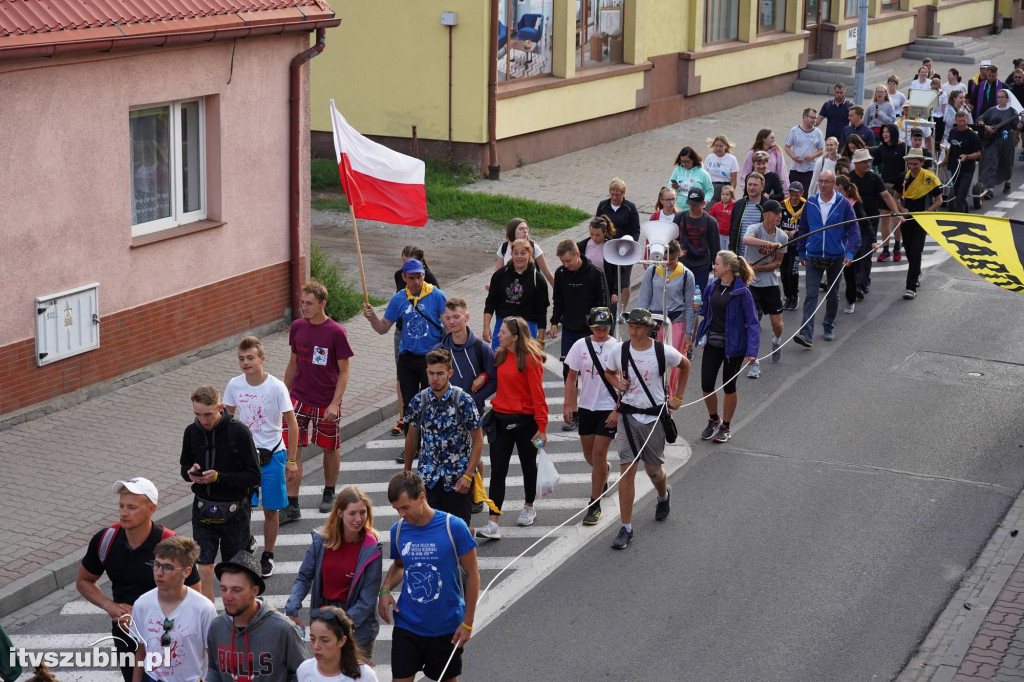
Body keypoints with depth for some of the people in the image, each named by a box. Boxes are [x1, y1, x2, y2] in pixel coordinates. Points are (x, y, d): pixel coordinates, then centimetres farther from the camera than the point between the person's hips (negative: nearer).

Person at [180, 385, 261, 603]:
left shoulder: (240, 432, -15)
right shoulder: (192, 432, -2)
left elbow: (254, 476, -13)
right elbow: (185, 466, 13)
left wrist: (218, 477, -24)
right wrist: (190, 473, -12)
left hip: (233, 511, -3)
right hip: (203, 509, 3)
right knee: (204, 570, -5)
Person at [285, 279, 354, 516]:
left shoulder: (336, 332, -13)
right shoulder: (297, 327, 0)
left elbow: (344, 371, -9)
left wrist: (335, 403, -17)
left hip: (327, 403, -3)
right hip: (299, 399, 3)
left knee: (331, 448, 14)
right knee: (291, 448, -6)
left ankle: (329, 493, 36)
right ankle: (291, 506, -2)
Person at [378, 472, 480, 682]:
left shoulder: (454, 527, -16)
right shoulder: (398, 530, -4)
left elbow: (472, 574, -8)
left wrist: (467, 623, -7)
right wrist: (385, 589, -6)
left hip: (447, 626, -2)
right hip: (407, 625, 3)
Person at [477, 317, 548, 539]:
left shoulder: (530, 359, -14)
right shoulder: (500, 356, 4)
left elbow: (538, 393, -15)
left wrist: (542, 426, -17)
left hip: (525, 420, -5)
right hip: (501, 418, 5)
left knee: (528, 466, 15)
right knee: (497, 471, -2)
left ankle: (529, 508, 38)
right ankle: (493, 524, -5)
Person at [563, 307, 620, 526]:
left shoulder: (617, 348, -9)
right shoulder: (580, 346, 0)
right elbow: (572, 377, 6)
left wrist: (618, 411, -11)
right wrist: (568, 405, 1)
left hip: (609, 409, -4)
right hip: (586, 407, 4)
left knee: (599, 453, -8)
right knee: (589, 455, 14)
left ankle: (594, 506, 0)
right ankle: (603, 474, 50)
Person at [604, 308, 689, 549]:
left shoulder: (664, 352, -7)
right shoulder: (620, 352, -3)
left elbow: (685, 365, 12)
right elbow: (609, 372, 18)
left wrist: (678, 397, 11)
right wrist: (617, 383, -4)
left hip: (655, 416, -1)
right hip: (629, 415, 1)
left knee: (653, 468, 12)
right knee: (627, 470, -6)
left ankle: (664, 496, 50)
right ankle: (626, 528, -2)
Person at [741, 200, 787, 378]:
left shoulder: (782, 236, -2)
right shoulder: (755, 229, -14)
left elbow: (777, 263, 1)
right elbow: (746, 239, -39)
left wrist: (757, 268, -14)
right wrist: (770, 243, -50)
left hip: (771, 283, 3)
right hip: (752, 283, -3)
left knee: (777, 324, 5)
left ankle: (776, 341, 42)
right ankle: (754, 362, 2)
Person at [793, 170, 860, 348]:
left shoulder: (843, 204, -5)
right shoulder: (810, 203, 0)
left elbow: (853, 230, -4)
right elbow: (803, 229, 10)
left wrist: (850, 253, -14)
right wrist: (801, 252, 11)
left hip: (836, 257, 0)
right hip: (814, 257, 0)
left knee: (833, 295, 14)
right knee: (810, 295, -10)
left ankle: (829, 327, 31)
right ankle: (806, 333, -17)